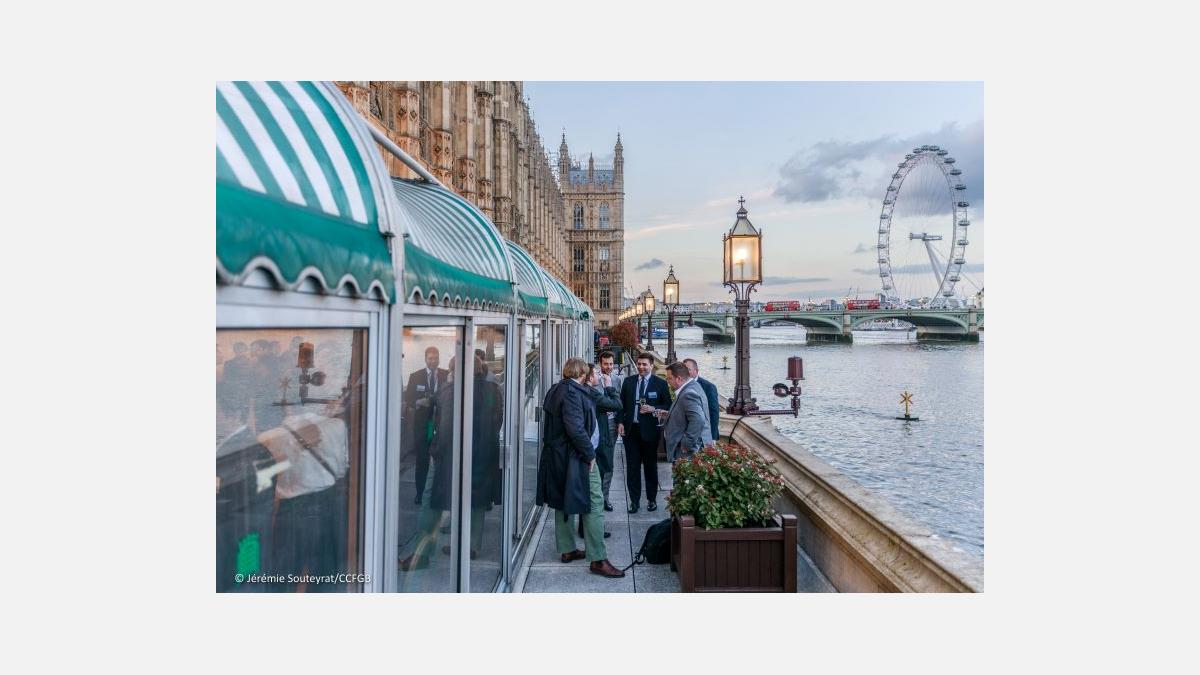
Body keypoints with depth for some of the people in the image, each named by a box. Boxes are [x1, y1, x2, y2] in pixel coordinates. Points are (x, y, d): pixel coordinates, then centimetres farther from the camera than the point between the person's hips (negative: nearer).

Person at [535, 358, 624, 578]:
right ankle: (597, 559, -3)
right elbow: (575, 428, -25)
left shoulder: (557, 390, 11)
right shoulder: (573, 391, -18)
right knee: (594, 505, -5)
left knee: (563, 502, 17)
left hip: (557, 455, 10)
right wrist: (589, 454, -15)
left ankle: (567, 549, 28)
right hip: (575, 458, -10)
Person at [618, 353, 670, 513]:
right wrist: (621, 422, -1)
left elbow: (668, 405, 1)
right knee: (632, 466, 6)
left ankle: (651, 499, 24)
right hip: (630, 429, 2)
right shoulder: (628, 382, 6)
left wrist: (653, 408, -16)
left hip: (649, 430, -2)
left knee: (651, 465, 10)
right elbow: (622, 403, 10)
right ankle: (634, 499, 17)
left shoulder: (660, 384, -2)